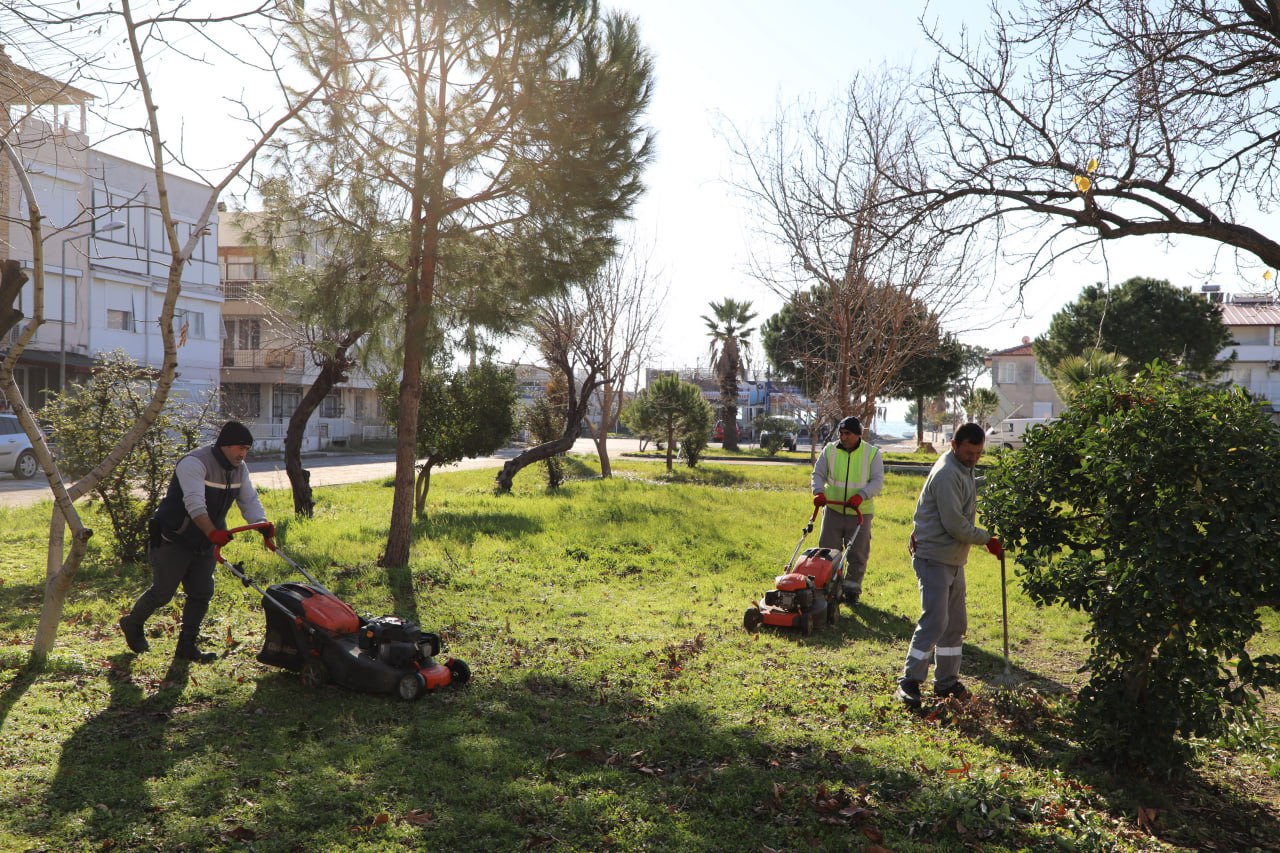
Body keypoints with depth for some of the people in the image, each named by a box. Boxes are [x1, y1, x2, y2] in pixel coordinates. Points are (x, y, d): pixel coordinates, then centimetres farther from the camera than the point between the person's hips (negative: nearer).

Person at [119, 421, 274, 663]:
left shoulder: (239, 469, 2)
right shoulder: (195, 463, -25)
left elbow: (249, 500, 0)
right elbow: (194, 503, -38)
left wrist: (262, 524, -21)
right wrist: (212, 532, -52)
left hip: (204, 543, 7)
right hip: (174, 541, -7)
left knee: (202, 593, 3)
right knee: (162, 591, 3)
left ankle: (187, 647, 13)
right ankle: (132, 623, 32)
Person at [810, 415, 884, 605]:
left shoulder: (873, 453, -4)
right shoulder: (829, 450, 1)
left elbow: (877, 481, -8)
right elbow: (818, 474, 3)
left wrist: (861, 495, -25)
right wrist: (819, 491, -18)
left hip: (860, 512, -1)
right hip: (833, 510, 1)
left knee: (858, 554, 6)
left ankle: (852, 590, 19)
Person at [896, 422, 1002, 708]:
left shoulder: (963, 469, 12)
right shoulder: (947, 474, -20)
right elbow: (955, 524, -23)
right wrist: (987, 539, -12)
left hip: (954, 559, 10)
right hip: (934, 557, -10)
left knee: (956, 623, 13)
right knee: (934, 620, -13)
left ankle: (946, 682, 24)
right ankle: (909, 682, -5)